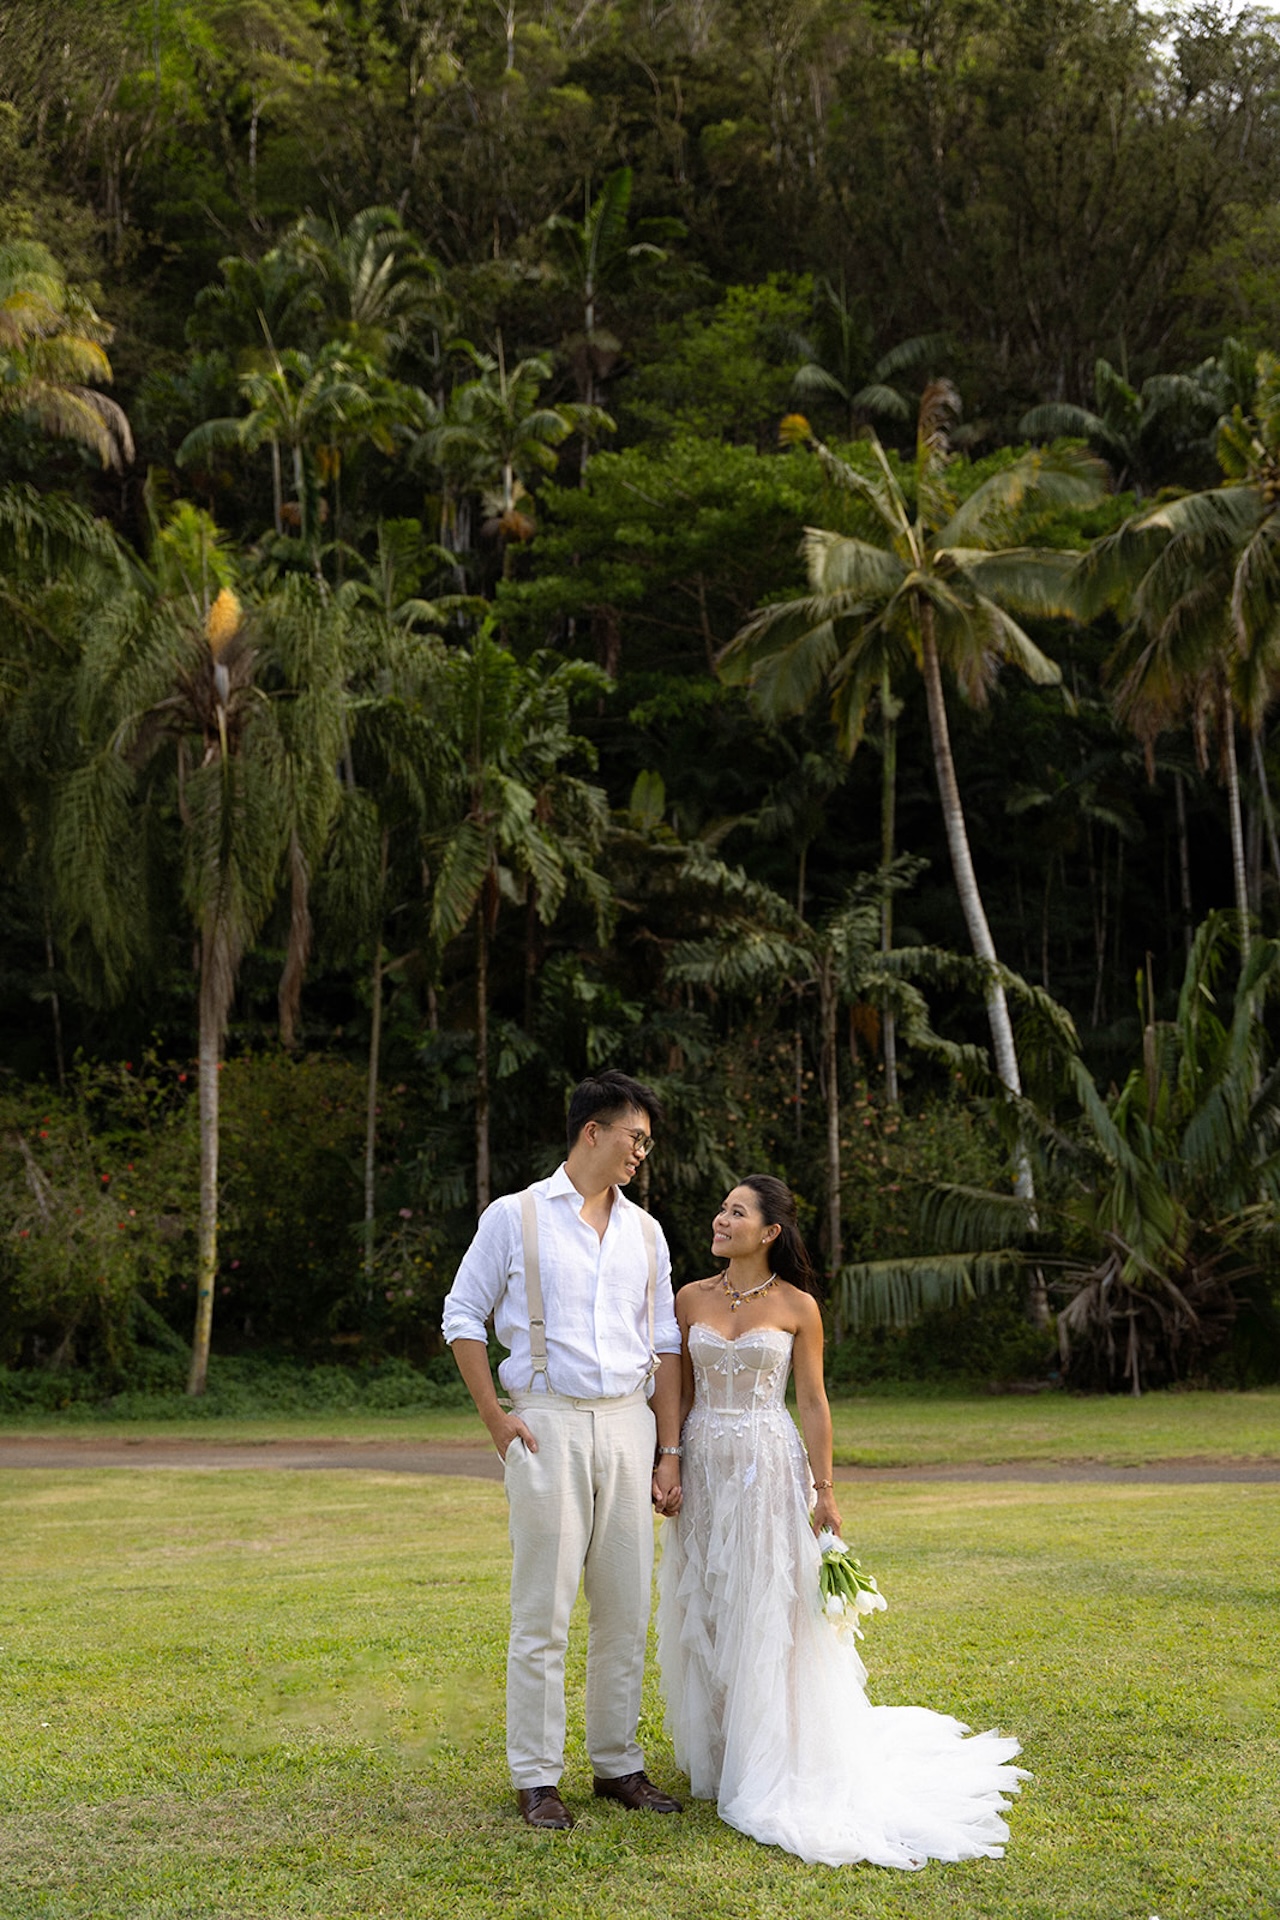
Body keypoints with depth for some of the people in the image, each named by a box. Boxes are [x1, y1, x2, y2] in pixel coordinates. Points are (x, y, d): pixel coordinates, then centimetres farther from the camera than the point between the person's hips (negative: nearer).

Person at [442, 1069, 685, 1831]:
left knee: (627, 1607, 8)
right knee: (543, 1611, -2)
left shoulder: (644, 1231, 12)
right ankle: (537, 1777, 7)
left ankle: (619, 1763, 19)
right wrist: (497, 1419, -5)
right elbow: (462, 1318, 2)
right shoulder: (515, 1217, -1)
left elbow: (665, 1345, 14)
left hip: (629, 1425, 5)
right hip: (549, 1424, -4)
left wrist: (669, 1453, 9)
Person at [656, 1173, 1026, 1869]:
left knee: (767, 1615, -2)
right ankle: (713, 1755, 21)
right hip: (704, 1467, 3)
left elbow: (812, 1402, -1)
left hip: (768, 1470, -3)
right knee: (702, 1611, 7)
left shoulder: (797, 1307, -2)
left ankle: (771, 1767, 8)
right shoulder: (691, 1299, 5)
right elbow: (680, 1393, 8)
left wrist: (824, 1490, -4)